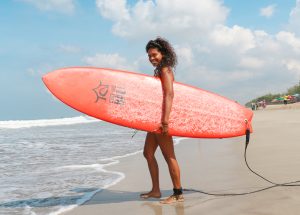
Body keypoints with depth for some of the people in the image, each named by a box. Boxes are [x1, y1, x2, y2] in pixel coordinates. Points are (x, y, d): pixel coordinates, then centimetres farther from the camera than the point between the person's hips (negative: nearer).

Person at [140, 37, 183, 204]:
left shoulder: (165, 70, -11)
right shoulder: (159, 71, 19)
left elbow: (169, 95, -23)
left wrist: (165, 120, -31)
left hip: (162, 118, -10)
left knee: (169, 156, -6)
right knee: (148, 153, 14)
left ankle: (178, 194, 1)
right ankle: (156, 190, 22)